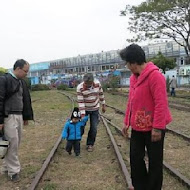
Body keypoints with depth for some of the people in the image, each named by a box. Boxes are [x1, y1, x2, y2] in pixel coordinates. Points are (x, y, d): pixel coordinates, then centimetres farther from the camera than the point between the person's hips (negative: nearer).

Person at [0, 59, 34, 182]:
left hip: (19, 116, 8)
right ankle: (13, 171, 8)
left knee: (16, 143, 11)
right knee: (12, 143, -5)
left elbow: (26, 100, 20)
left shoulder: (22, 82, 14)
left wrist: (26, 117, 19)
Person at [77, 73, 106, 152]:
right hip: (84, 109, -1)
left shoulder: (97, 83, -16)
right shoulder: (80, 87, -23)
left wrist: (103, 105, 7)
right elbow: (80, 101, -23)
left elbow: (101, 94, 1)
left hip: (95, 109, 2)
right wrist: (83, 114, -26)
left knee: (93, 128, 0)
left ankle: (90, 144, 17)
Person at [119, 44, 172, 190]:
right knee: (135, 158, 15)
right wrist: (127, 122, 15)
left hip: (153, 128, -8)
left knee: (155, 161, 9)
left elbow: (161, 103, -21)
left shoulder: (155, 75, -18)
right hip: (137, 127, 8)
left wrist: (157, 127, -22)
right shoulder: (134, 77, 8)